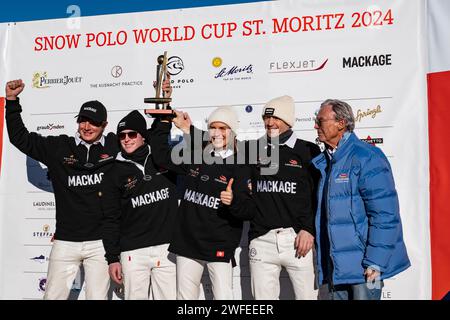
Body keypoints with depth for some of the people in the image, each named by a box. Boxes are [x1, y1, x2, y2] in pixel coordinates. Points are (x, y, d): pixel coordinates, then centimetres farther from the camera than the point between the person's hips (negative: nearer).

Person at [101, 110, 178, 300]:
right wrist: (112, 258, 1)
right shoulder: (116, 173, 5)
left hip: (167, 248, 1)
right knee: (135, 296, 4)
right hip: (133, 252, -1)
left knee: (170, 296, 3)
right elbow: (111, 219, 4)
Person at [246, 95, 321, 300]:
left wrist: (309, 229, -8)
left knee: (307, 296, 3)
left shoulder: (309, 151, 3)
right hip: (261, 240, 3)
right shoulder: (254, 150, 11)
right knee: (263, 298, 9)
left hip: (299, 239, -2)